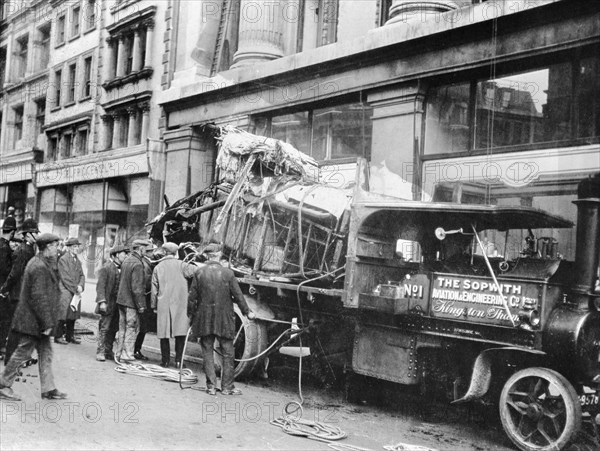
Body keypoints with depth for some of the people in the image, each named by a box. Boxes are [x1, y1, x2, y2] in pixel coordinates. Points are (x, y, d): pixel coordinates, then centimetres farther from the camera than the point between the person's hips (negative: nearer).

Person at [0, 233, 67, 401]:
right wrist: (47, 323, -21)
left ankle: (48, 389, 17)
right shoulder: (39, 267, -21)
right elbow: (39, 297, -24)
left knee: (46, 354, 12)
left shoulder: (42, 263, 11)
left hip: (39, 323, 10)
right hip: (33, 320, -10)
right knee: (22, 353, 1)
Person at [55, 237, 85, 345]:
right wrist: (75, 288, -12)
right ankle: (58, 336, 2)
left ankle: (70, 336, 15)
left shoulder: (78, 261, 17)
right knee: (63, 314, -6)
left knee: (73, 315, 8)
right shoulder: (63, 259, -7)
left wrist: (80, 286, -6)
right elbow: (65, 277, -12)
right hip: (65, 291, -7)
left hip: (76, 292, 7)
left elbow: (81, 275, 13)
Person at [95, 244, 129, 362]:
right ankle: (100, 352, 4)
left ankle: (108, 351, 18)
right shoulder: (106, 268, -8)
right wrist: (102, 301, -19)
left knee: (113, 329, 10)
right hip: (108, 303, -6)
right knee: (104, 328, -3)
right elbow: (100, 286, -12)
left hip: (118, 303, 6)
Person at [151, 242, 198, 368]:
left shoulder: (158, 268, 6)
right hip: (180, 303, -2)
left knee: (164, 334, 8)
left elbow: (154, 289, 9)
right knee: (180, 332, 3)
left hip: (163, 304, 2)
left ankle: (165, 360, 11)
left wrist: (154, 306, 16)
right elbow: (198, 271, -16)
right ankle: (178, 360, 1)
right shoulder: (181, 265, -2)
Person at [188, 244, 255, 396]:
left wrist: (191, 313, 13)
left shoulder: (199, 273, -5)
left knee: (207, 352, 10)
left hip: (204, 319, 1)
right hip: (224, 319, -1)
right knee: (228, 353, 9)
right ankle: (227, 386, 13)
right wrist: (247, 312, 9)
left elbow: (192, 297, -1)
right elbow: (238, 296, -4)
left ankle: (211, 386, 11)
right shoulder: (228, 273, -8)